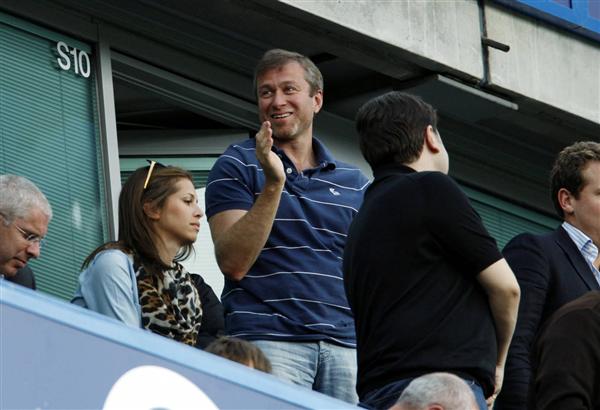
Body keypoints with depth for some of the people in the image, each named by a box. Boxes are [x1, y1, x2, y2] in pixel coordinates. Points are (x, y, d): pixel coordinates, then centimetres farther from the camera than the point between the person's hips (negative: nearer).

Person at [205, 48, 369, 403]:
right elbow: (233, 263, -6)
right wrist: (273, 184, -15)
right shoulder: (237, 167, 6)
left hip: (344, 344, 4)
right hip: (268, 341, -4)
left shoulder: (353, 182, 17)